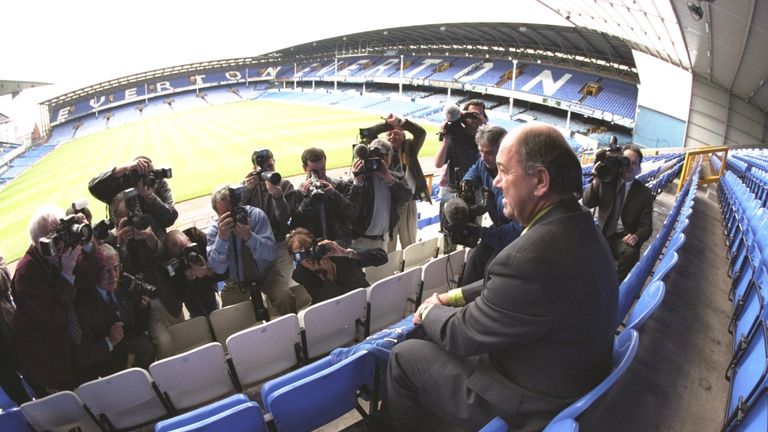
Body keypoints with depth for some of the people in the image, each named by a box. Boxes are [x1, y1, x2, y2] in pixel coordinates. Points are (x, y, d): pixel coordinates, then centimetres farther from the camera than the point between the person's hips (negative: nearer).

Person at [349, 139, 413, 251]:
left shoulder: (397, 178, 5)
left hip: (382, 239, 4)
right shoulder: (360, 177, -9)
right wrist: (357, 182, -32)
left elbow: (407, 196, -13)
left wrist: (390, 179, -23)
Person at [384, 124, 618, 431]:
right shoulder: (577, 224, -5)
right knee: (443, 329, 21)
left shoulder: (531, 256, -36)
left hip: (527, 405, -8)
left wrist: (430, 311, -2)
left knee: (403, 357, 3)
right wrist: (453, 297, 4)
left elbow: (461, 335, -21)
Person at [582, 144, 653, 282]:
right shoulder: (606, 181, 5)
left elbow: (646, 226, 1)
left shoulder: (645, 193, 3)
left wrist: (637, 236, -23)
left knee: (631, 252, -33)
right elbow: (587, 203, -4)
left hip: (624, 238, -1)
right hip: (602, 235, 1)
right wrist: (596, 180, -19)